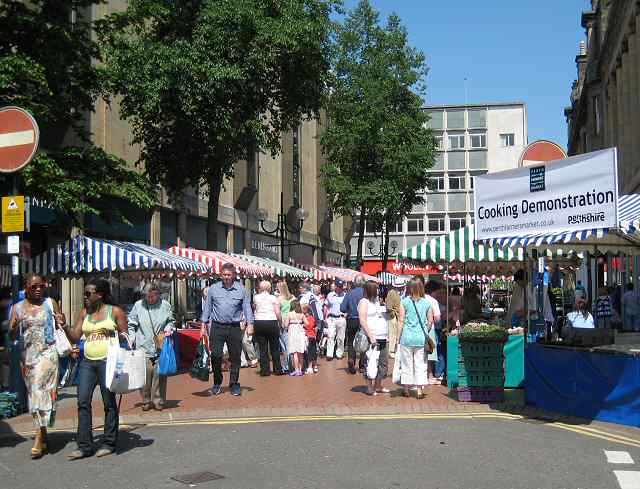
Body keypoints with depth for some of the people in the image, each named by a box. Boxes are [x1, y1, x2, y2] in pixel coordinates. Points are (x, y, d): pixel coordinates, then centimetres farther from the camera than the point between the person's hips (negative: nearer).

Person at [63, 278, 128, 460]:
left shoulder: (115, 311, 0)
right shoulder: (84, 313, 13)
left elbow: (125, 336, 2)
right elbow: (75, 337, 11)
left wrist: (114, 334, -18)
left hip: (107, 361, -5)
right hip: (87, 362, 5)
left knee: (109, 402, 2)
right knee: (83, 402, 0)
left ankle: (109, 443, 12)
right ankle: (84, 446, 6)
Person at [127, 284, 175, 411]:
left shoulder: (165, 305, 5)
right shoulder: (138, 305, 4)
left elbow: (171, 321, 19)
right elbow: (131, 324, 11)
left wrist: (169, 328, 0)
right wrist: (131, 339, 2)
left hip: (161, 348, 0)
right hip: (143, 348, 0)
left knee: (159, 375, 0)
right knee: (145, 375, -3)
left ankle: (158, 401, 12)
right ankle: (146, 401, 12)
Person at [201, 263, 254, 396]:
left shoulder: (241, 290, 3)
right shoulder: (213, 289, 4)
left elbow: (247, 307, 5)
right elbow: (207, 307, 9)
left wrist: (250, 324, -4)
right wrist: (204, 324, 7)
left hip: (234, 328, 0)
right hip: (217, 327, 0)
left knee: (235, 357, 4)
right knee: (215, 355, -5)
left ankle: (234, 384, 18)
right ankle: (217, 383, 14)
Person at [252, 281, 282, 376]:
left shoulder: (256, 297, 4)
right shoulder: (273, 298, 0)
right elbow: (278, 313, -6)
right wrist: (280, 322, 6)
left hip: (258, 323, 1)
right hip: (272, 323, -1)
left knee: (262, 348, 5)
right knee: (275, 348, 10)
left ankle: (265, 370, 5)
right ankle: (278, 369, 14)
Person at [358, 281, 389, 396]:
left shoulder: (377, 300, 20)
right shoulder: (364, 302, -4)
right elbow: (362, 321, -12)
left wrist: (387, 336, 18)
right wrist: (370, 336, -19)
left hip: (383, 338, 8)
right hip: (372, 338, -8)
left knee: (383, 364, 9)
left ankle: (379, 386, 18)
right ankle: (369, 388, 2)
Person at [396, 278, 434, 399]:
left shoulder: (404, 302, -4)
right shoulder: (427, 303, 1)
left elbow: (401, 321, -4)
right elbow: (430, 321, 4)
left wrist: (398, 338, 2)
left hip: (407, 337, -1)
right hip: (422, 338, 1)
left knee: (406, 363, 9)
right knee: (420, 364, 7)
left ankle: (406, 389, 17)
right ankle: (419, 390, 8)